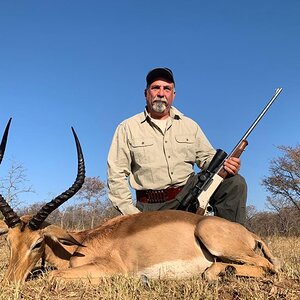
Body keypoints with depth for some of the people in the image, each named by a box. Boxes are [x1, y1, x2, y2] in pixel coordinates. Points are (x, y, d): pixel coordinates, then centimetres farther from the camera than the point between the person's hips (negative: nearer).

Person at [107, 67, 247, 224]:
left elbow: (207, 157, 15)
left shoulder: (190, 125, 14)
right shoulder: (127, 128, 4)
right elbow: (116, 175, 1)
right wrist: (130, 212, -9)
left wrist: (225, 166, -10)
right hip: (153, 207, -2)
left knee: (235, 183, -15)